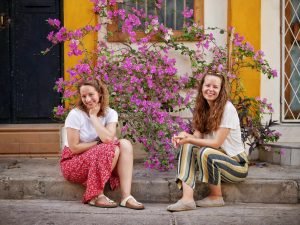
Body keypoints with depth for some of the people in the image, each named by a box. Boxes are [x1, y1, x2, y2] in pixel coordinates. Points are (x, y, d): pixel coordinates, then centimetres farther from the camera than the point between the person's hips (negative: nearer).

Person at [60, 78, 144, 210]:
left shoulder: (110, 113, -1)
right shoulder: (75, 115, -13)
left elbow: (108, 138, -20)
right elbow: (74, 148, -15)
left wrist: (94, 116, -15)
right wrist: (99, 143, -12)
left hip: (100, 161, 5)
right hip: (74, 162, -5)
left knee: (125, 144, -21)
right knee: (112, 150, -28)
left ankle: (126, 197, -28)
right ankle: (96, 196, -18)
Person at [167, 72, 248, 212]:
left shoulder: (227, 108, -16)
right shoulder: (203, 109, 6)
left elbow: (216, 143, -19)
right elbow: (198, 137, -4)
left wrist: (189, 139, -21)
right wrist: (185, 136, -24)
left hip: (237, 164, -7)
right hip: (217, 160, 7)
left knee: (205, 152, -32)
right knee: (187, 148, -15)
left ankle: (216, 197, -10)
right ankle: (187, 198, -29)